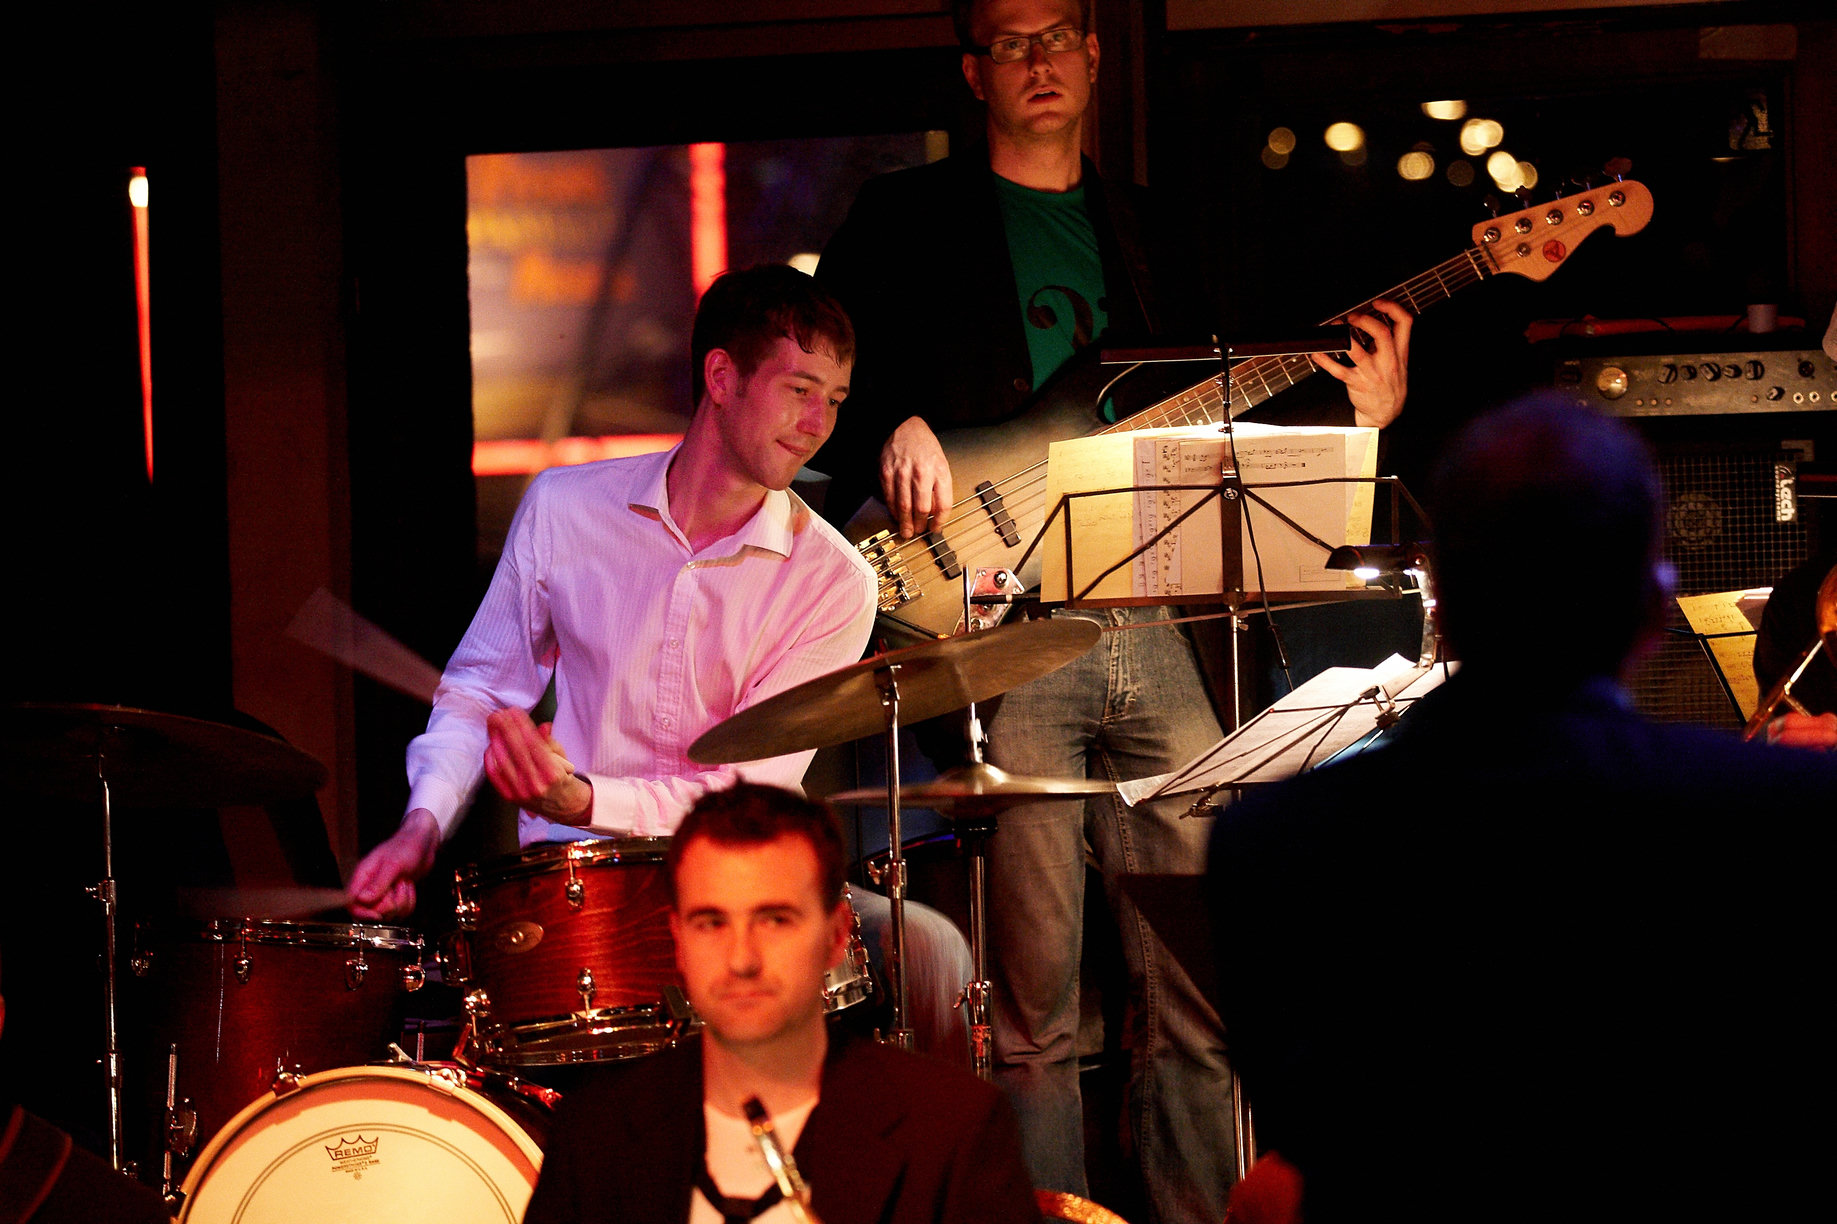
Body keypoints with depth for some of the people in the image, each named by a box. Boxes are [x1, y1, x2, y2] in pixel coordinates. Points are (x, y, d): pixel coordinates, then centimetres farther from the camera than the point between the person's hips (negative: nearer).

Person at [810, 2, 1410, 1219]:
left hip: (1146, 624, 4)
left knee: (1199, 973, 2)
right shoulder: (909, 217, 8)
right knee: (1035, 993, -6)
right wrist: (896, 430, -18)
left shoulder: (1143, 235, 22)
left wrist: (1353, 418, 7)